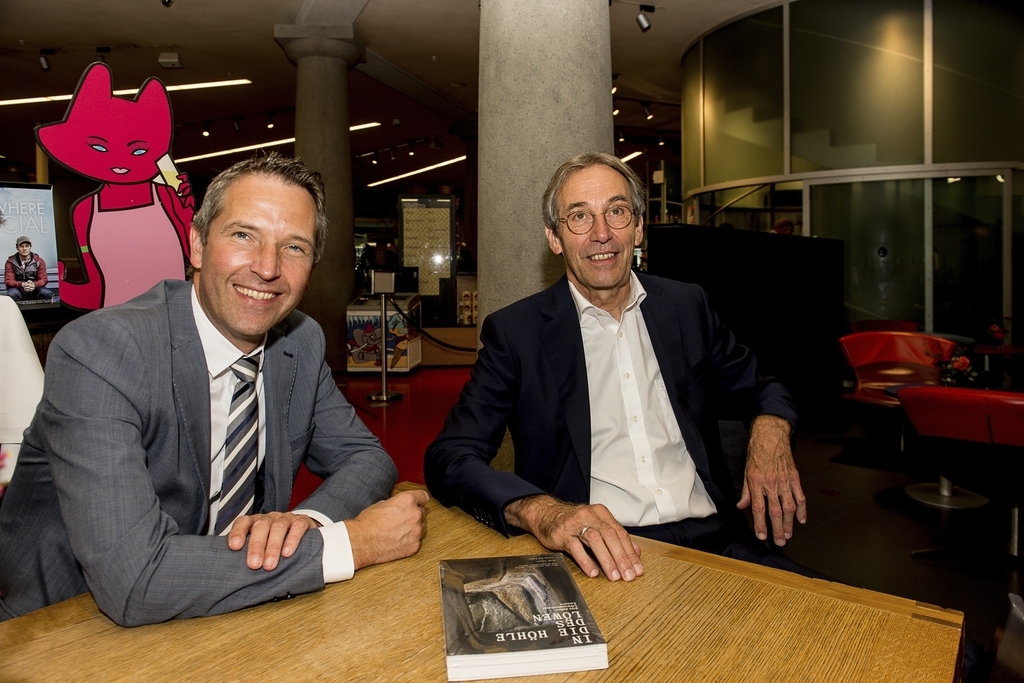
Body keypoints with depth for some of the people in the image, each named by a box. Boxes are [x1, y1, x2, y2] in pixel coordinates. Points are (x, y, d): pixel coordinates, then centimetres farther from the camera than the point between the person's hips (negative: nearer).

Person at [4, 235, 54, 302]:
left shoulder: (39, 261, 3)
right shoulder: (11, 262, 1)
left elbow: (43, 279, -2)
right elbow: (8, 281, -6)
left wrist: (34, 285, -26)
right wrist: (22, 285, -28)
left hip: (35, 289, 0)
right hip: (18, 289, 0)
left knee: (47, 294, -31)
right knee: (12, 294, -34)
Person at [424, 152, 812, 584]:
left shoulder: (686, 306, 9)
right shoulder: (516, 332, -2)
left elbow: (758, 388, 22)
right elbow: (450, 457, -9)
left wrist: (771, 430, -3)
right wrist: (540, 512, -28)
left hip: (711, 540, 4)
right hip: (599, 557, -3)